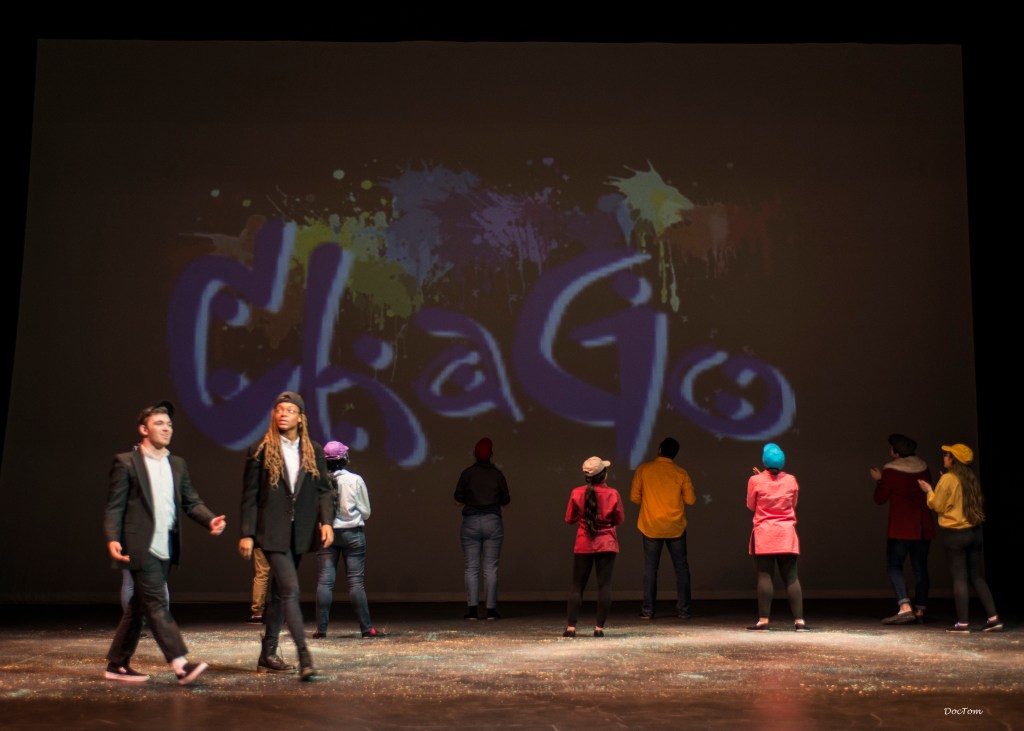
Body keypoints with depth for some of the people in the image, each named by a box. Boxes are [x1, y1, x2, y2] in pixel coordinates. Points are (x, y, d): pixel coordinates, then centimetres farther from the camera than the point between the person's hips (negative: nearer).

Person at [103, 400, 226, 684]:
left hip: (165, 550, 7)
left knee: (138, 607, 13)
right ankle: (180, 665, -16)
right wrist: (112, 539, -20)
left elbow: (191, 501, 10)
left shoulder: (177, 465, 15)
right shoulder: (126, 463, -3)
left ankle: (117, 664, 24)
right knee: (157, 605, -11)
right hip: (141, 549, -7)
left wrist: (210, 520, -9)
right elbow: (114, 506, -6)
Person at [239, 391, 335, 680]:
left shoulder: (313, 451, 8)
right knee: (290, 590, -15)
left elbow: (324, 489, 9)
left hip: (298, 533, 5)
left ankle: (267, 656, 25)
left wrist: (326, 521, -6)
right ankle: (304, 657, -19)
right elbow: (249, 495, -1)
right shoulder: (260, 450, -1)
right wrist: (246, 534, -5)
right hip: (272, 532, -4)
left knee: (280, 593, 14)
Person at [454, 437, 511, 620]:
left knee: (472, 568, 2)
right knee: (491, 568, 3)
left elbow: (458, 500, -2)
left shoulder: (467, 473, -2)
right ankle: (491, 609, 2)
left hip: (471, 522, -1)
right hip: (492, 521, 1)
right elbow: (505, 501, 6)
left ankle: (472, 608, -4)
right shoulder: (497, 474, 2)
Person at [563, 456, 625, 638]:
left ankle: (571, 627, 1)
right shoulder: (612, 494, -10)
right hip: (607, 544, -1)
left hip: (583, 545, 1)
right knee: (604, 585, 3)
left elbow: (569, 519, 0)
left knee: (577, 586, 7)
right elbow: (619, 520, 1)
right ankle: (599, 627, 0)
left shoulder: (577, 493, -8)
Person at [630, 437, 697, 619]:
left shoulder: (643, 469, -5)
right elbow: (690, 499, 0)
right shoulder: (681, 473, -3)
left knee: (650, 568, 7)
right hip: (676, 528, 1)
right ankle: (683, 610, 9)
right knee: (681, 567, 10)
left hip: (651, 527, 0)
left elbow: (634, 497, -3)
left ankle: (648, 610, 8)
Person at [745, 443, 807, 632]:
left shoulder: (756, 480, -8)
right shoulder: (791, 480, 1)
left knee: (764, 576, 0)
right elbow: (794, 504, 13)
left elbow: (751, 506, 4)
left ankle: (763, 619, -2)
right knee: (791, 577, 4)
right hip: (787, 534, 2)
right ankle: (799, 620, 1)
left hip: (763, 534, -2)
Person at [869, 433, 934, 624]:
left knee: (894, 567, -2)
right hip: (924, 528, 6)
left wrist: (879, 481, 14)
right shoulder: (924, 469, 6)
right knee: (920, 568, 11)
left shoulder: (890, 472, -11)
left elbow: (880, 499, -4)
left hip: (901, 529, -6)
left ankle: (905, 608, -17)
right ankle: (920, 610, 13)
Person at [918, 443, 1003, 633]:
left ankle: (962, 623, 0)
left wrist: (929, 491, 10)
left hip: (954, 533, -6)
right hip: (975, 531, 6)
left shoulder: (947, 479, -12)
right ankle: (993, 618, 9)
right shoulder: (972, 479, 6)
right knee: (977, 576, 13)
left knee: (959, 577, -1)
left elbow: (937, 506, -7)